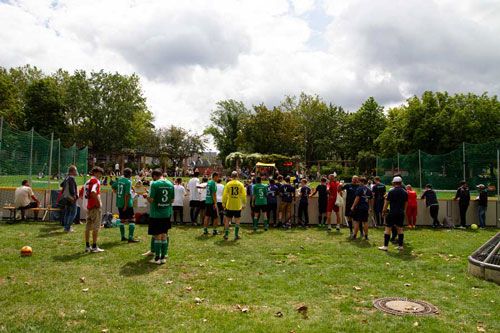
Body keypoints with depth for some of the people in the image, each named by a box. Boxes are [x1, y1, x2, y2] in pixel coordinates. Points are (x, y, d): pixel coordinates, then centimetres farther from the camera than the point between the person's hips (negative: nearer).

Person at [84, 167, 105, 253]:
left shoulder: (87, 182, 16)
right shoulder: (96, 181, -12)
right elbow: (93, 192, -28)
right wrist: (99, 202, -19)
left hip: (88, 206, 9)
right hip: (95, 207, -9)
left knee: (88, 227, 11)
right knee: (96, 227, -3)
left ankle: (87, 246, 17)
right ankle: (94, 247, 0)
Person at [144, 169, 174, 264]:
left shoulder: (155, 184, -13)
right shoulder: (170, 184, 4)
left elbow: (151, 200, -15)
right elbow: (172, 200, 8)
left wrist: (146, 196, 4)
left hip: (156, 214, -5)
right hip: (167, 213, 5)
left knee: (157, 236, 4)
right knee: (164, 236, 13)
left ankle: (157, 258, 10)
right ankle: (163, 257, 18)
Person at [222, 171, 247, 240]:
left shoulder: (228, 184, -3)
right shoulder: (240, 184, -1)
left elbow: (224, 194, -4)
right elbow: (244, 195, -2)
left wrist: (223, 203, 6)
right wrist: (244, 204, 6)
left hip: (229, 206, 0)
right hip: (238, 206, 0)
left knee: (227, 220, 9)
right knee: (237, 220, 9)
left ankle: (226, 235, 11)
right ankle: (236, 235, 8)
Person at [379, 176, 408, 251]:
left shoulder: (391, 191, -8)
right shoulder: (405, 192, 7)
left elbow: (387, 202, -5)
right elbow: (406, 203, 14)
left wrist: (384, 211, 5)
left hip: (392, 212, -5)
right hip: (401, 213, 5)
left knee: (388, 228, 0)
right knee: (400, 228, 12)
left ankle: (385, 246, 0)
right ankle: (400, 246, 15)